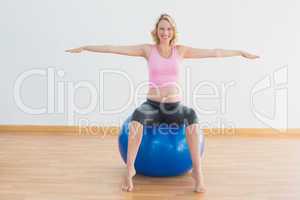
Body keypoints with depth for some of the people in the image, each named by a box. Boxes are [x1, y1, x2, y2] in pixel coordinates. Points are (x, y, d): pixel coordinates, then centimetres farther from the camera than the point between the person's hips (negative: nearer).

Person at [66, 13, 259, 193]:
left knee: (191, 115, -33)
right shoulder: (148, 49, 2)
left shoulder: (181, 50, 5)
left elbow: (214, 52, 5)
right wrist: (85, 47, -6)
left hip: (175, 107, 1)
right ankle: (130, 169, -23)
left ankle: (198, 171, -26)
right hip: (152, 105, 0)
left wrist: (241, 52, 5)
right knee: (138, 115, -35)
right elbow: (114, 48, -3)